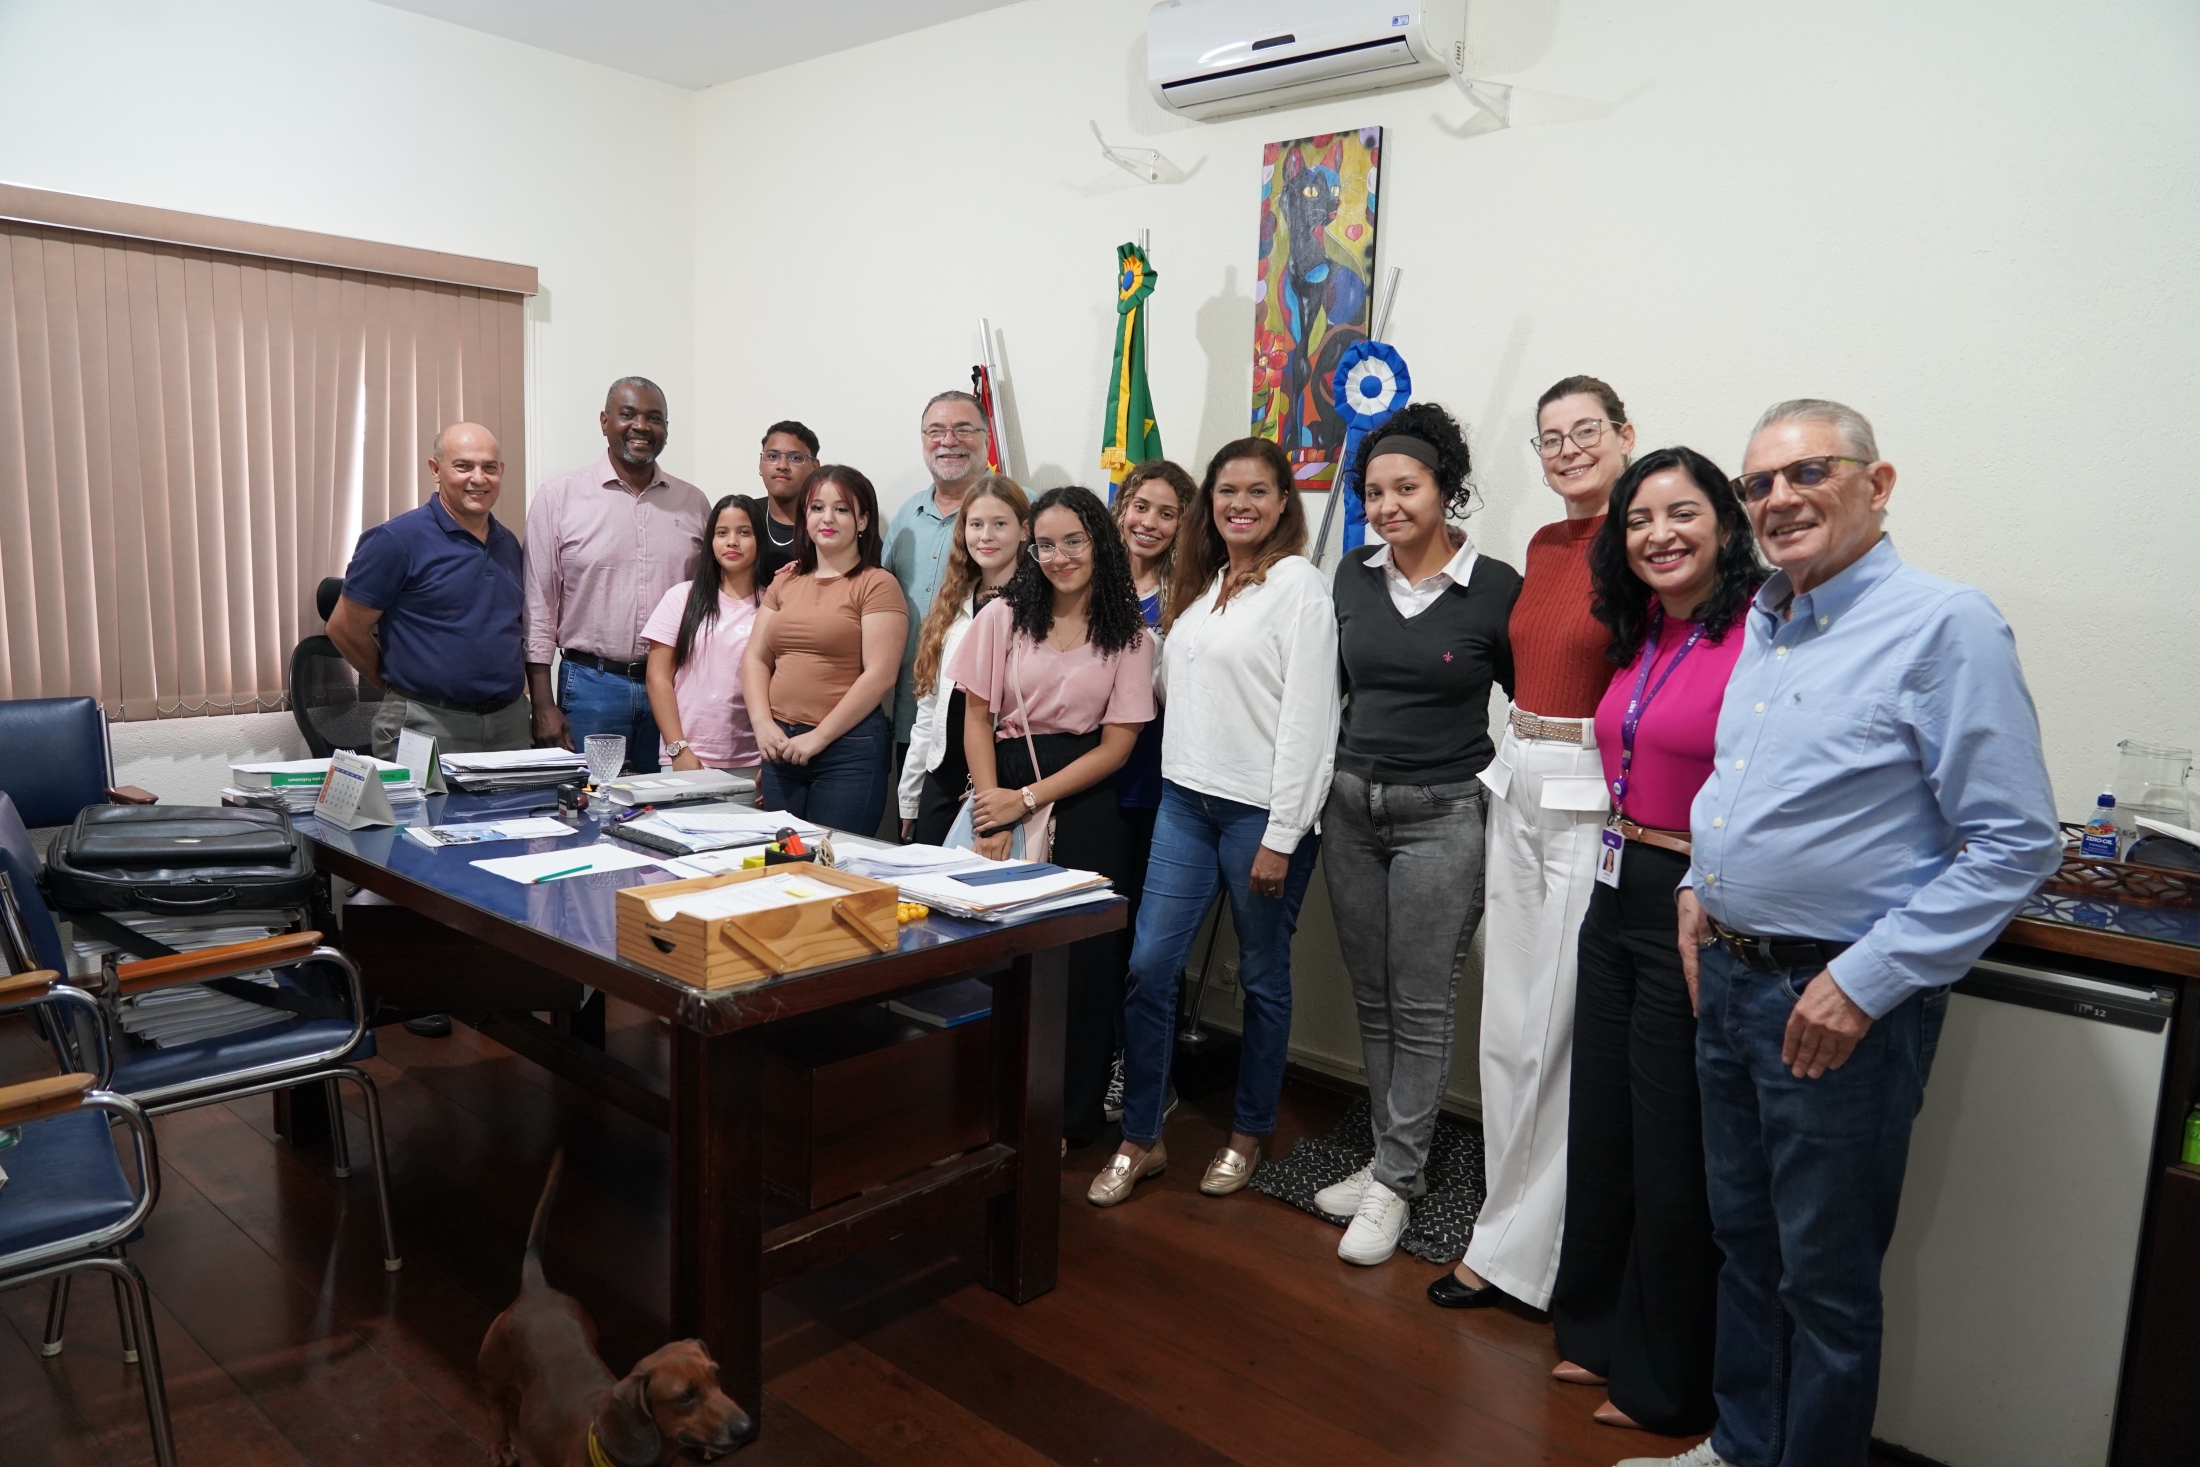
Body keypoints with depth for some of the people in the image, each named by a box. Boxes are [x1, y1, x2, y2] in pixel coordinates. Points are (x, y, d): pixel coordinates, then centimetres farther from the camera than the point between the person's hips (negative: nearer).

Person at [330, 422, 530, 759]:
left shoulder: (510, 545, 12)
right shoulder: (397, 539, -8)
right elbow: (344, 628, -4)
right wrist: (397, 684, 5)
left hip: (509, 719, 6)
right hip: (427, 724, -6)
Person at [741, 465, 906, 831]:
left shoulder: (876, 585, -4)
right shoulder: (785, 583, 16)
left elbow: (878, 675, -11)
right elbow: (756, 658, 14)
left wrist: (819, 737, -12)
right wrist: (763, 723, -2)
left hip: (848, 748, -6)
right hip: (781, 746, 6)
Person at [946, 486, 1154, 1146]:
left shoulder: (1129, 637, 2)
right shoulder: (1004, 617, 4)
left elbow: (1116, 745, -2)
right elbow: (977, 718, 3)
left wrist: (1028, 800, -9)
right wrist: (993, 811, -8)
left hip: (1081, 804, -1)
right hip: (1001, 791, 1)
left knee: (1081, 957, -1)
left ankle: (1068, 1116, 15)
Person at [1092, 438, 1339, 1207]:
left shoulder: (1297, 583, -9)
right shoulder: (1200, 582, 13)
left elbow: (1306, 717, -14)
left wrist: (1281, 838, -15)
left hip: (1261, 811, -6)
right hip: (1185, 798, 6)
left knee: (1262, 977, 8)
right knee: (1148, 966, 3)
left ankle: (1249, 1134, 26)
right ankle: (1140, 1138, 17)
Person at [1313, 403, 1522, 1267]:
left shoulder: (1495, 587, -8)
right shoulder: (1352, 577, 6)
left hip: (1441, 816, -5)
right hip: (1351, 806, 5)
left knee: (1420, 1007, 2)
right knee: (1373, 999, 13)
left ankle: (1394, 1181, 15)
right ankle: (1393, 1157, 27)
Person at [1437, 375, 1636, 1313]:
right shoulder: (1544, 545, 14)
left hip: (1595, 796, -8)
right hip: (1516, 786, 8)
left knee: (1556, 1028, 0)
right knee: (1509, 1023, 13)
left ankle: (1512, 1250, 15)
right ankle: (1522, 1232, 28)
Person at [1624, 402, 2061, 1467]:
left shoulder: (1945, 626, -15)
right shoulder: (1762, 624, 9)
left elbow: (2015, 845, -18)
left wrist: (1866, 982, -19)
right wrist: (1700, 882, 9)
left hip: (1839, 1003, -7)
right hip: (1727, 977, 8)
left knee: (1824, 1278, 9)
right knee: (1745, 1244, 21)